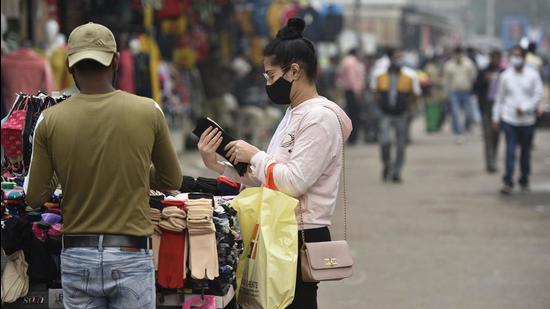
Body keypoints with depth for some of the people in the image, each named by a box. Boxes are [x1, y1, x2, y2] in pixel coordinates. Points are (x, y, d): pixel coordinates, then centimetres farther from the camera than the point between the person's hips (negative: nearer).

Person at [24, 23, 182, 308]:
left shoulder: (50, 120, -5)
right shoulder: (148, 111, -5)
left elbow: (34, 198, 1)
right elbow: (172, 181, 7)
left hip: (77, 256, 1)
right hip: (131, 256, -1)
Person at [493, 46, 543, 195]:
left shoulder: (532, 75, -2)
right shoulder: (506, 75, 2)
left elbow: (538, 95, -2)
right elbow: (499, 97, 8)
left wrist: (525, 107, -14)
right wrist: (496, 117, 8)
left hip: (527, 120, 0)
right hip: (509, 119, 0)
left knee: (526, 152, 10)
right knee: (510, 151, -9)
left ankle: (524, 180, 25)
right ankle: (508, 182, -11)